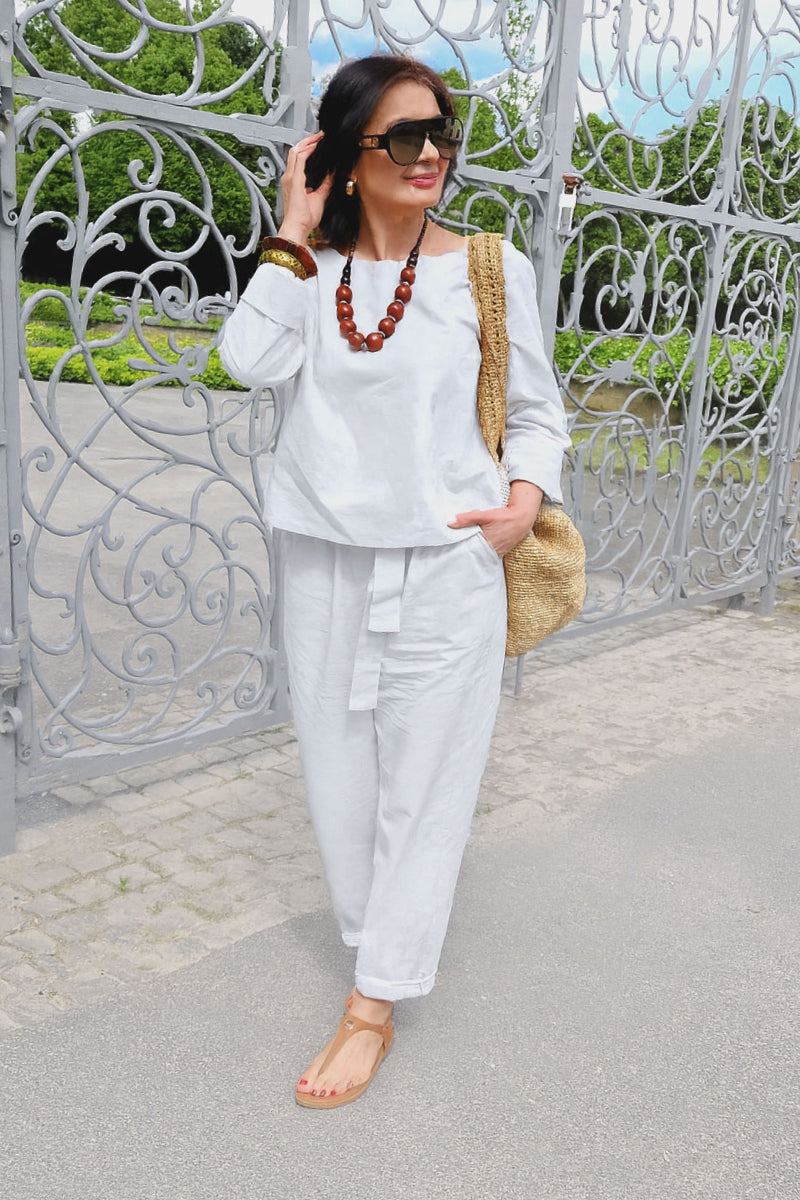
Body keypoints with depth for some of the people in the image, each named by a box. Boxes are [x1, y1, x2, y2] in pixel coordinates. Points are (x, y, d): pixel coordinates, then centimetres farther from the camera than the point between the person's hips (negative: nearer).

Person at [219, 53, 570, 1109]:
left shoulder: (489, 269, -1)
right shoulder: (309, 268, 5)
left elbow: (537, 408, 7)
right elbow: (253, 360, -14)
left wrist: (526, 496, -10)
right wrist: (299, 231, -9)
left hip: (447, 565, -2)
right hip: (324, 561, 3)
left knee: (423, 781, 3)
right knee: (340, 768, 13)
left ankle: (376, 1003, 16)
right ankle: (377, 928, 37)